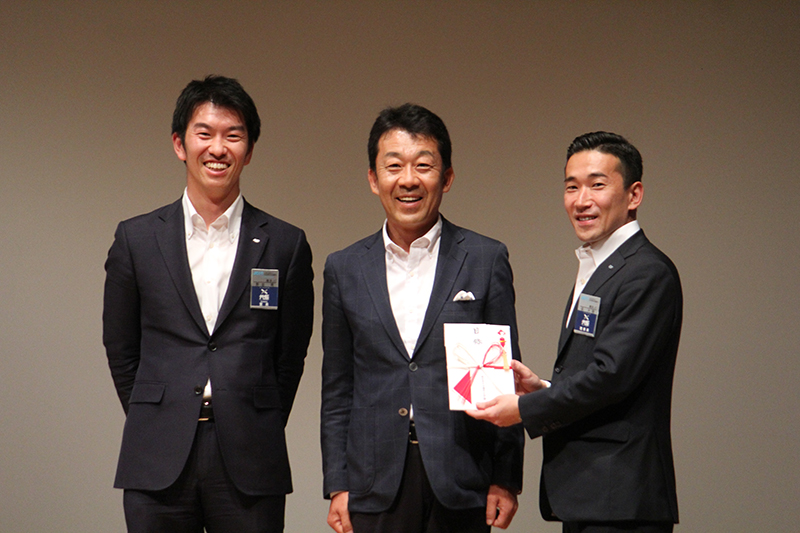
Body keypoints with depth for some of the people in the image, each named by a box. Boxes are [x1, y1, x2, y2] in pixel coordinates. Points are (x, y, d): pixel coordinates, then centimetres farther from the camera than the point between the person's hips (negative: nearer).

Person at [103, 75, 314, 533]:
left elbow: (291, 357, 8)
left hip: (249, 466, -1)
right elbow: (120, 349, 11)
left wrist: (256, 437, 7)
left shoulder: (286, 245, 4)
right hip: (158, 464, 1)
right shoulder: (137, 239, 7)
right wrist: (160, 428, 9)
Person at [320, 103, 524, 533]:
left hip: (459, 482, -1)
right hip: (376, 485, 1)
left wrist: (505, 480, 0)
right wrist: (337, 486, 5)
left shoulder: (486, 260, 4)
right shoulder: (344, 269, 9)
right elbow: (336, 389, 11)